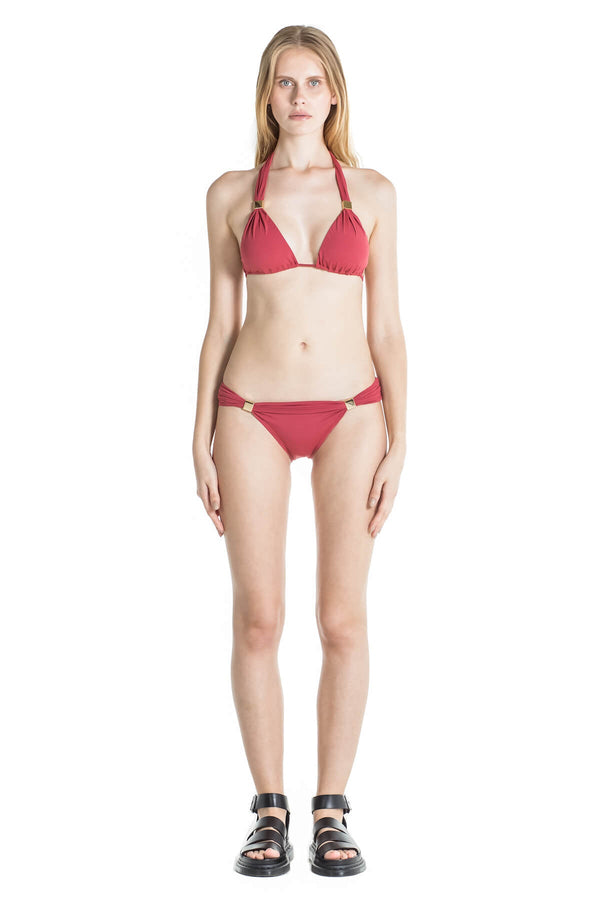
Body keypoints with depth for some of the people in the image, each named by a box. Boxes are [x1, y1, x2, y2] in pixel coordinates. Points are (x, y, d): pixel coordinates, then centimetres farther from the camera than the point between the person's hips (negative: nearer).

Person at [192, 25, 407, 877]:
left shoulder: (373, 192, 5)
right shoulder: (231, 194, 5)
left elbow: (386, 326, 4)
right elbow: (219, 324, 6)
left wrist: (397, 444, -3)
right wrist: (202, 444, 0)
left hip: (350, 414, 0)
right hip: (253, 414, 0)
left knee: (343, 620, 1)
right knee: (259, 620, 1)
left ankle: (333, 812, 13)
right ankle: (269, 812, 14)